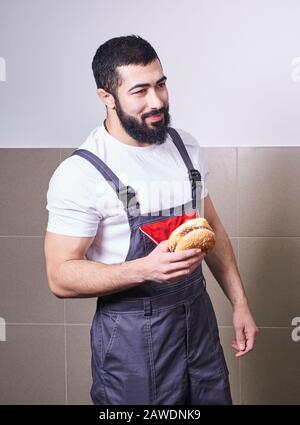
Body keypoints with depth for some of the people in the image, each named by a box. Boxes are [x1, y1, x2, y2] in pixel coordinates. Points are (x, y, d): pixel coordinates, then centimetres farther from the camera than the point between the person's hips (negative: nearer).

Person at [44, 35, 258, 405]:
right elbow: (61, 277, -18)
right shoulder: (80, 173, -18)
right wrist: (145, 269, -31)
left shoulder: (186, 146, 2)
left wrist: (239, 303, 7)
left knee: (216, 398, 19)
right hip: (132, 335, -5)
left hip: (199, 319, 6)